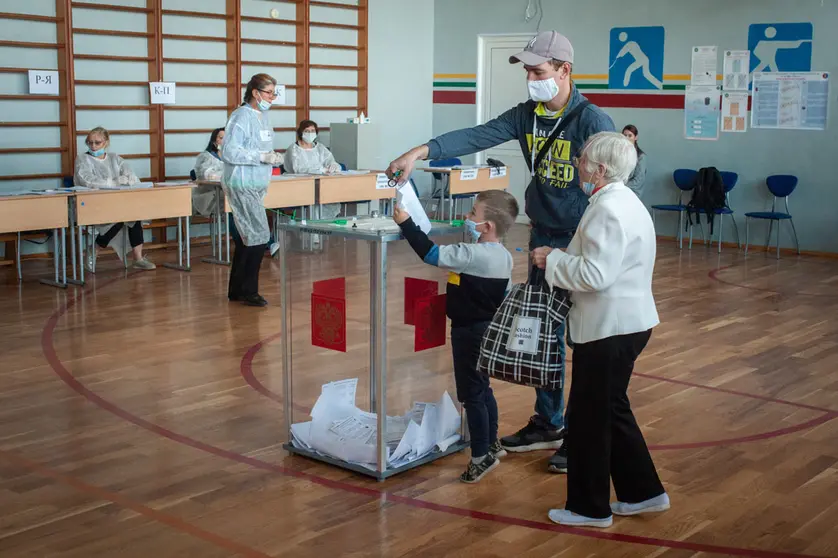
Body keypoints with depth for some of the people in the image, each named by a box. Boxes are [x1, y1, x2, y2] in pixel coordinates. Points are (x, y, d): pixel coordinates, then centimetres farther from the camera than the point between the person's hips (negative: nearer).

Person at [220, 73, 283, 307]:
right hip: (242, 186, -10)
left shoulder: (263, 117, 14)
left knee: (246, 238, 14)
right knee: (259, 237, -10)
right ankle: (248, 291, -1)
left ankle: (236, 290, 23)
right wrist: (262, 157, -22)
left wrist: (272, 156, 5)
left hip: (256, 186, 10)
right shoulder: (241, 117, -15)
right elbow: (229, 152, -21)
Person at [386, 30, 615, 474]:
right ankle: (548, 424, 29)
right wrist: (421, 151, -18)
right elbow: (477, 137, -6)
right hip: (544, 239, 7)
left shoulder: (592, 122, -15)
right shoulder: (527, 115, 4)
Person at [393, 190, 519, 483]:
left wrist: (406, 223, -22)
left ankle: (481, 456, 8)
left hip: (470, 332, -9)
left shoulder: (473, 255, -24)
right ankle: (492, 444, 36)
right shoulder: (503, 256, 4)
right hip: (489, 329, 9)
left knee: (471, 394, 0)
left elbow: (432, 254, -29)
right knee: (483, 388, 22)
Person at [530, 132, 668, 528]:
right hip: (625, 322, 10)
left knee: (589, 417, 2)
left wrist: (552, 261, -12)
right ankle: (642, 493, 28)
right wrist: (560, 258, 8)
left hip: (611, 328, -10)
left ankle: (589, 507, 16)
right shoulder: (623, 200, 14)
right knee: (612, 410, 20)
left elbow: (595, 274, -26)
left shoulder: (608, 209, -20)